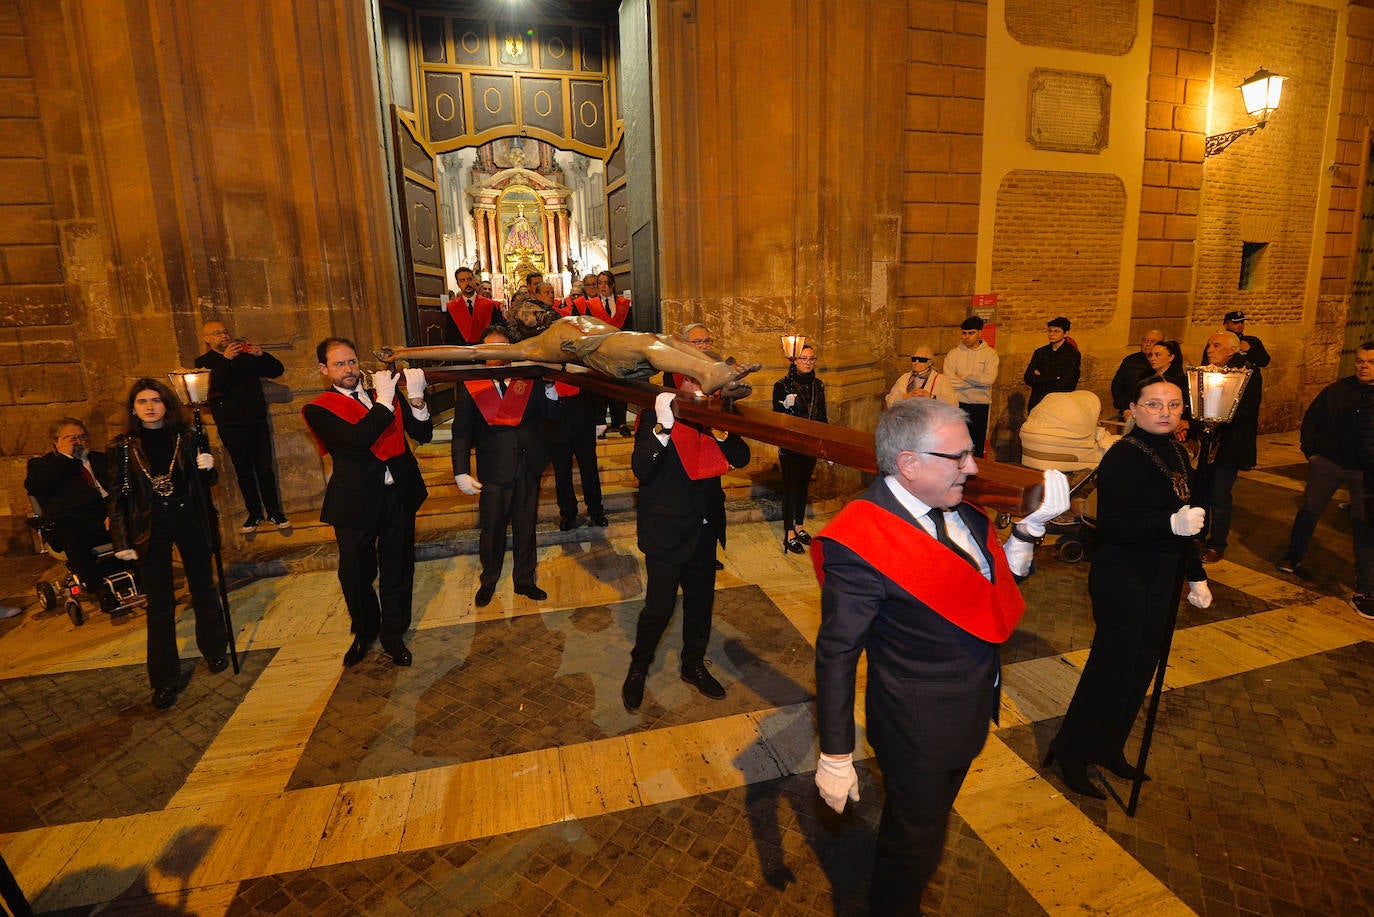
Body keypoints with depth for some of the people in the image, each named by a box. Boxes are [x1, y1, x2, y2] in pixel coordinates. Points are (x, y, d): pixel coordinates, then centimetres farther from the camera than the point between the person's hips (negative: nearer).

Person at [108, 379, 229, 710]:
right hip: (150, 529, 0)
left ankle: (214, 651, 32)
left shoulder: (186, 438, 2)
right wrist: (122, 541, -3)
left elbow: (204, 482, 9)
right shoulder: (125, 446, 1)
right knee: (159, 602, 4)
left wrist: (207, 468, -15)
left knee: (203, 589, 12)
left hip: (189, 522, 1)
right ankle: (165, 679, 12)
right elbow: (119, 494, 2)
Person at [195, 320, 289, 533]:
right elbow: (211, 386, -14)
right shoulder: (204, 361, 5)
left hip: (257, 421, 2)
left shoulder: (247, 355, 14)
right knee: (243, 471, 5)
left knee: (265, 468, 1)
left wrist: (262, 355, -11)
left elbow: (277, 371, 8)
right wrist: (226, 359, -23)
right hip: (231, 426, -2)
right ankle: (254, 514, 13)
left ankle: (274, 511, 9)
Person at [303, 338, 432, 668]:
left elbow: (423, 434, 0)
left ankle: (393, 635, 29)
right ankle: (364, 632, 37)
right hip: (356, 502, -2)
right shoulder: (319, 410, -3)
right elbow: (357, 439, -21)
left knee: (397, 570, 11)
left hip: (399, 495, 3)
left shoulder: (388, 394, 8)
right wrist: (384, 401, -19)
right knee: (356, 573, 11)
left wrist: (415, 397, -15)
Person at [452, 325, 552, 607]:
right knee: (492, 529, 10)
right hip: (494, 470, -2)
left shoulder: (528, 379, 1)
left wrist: (549, 388, -20)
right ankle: (488, 581, 34)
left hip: (528, 467, 2)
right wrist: (461, 473, -9)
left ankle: (524, 579, 33)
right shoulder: (470, 386, -3)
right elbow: (461, 433, -3)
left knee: (526, 526, 15)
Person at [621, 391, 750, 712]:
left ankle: (693, 664, 40)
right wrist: (663, 427, -37)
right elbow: (641, 469, -24)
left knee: (701, 602, 17)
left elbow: (741, 458, -4)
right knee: (659, 608, 2)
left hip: (703, 528, 5)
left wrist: (720, 430, -22)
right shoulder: (654, 414, -12)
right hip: (666, 531, -5)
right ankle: (638, 669, 28)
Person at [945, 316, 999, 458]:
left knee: (978, 446, 6)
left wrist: (963, 378, -8)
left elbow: (989, 378, -14)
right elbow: (949, 380, -10)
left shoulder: (990, 353, 2)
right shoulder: (954, 354, 4)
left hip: (980, 405, 0)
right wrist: (976, 381, -10)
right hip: (958, 404, 0)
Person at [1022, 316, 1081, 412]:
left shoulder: (1073, 354, -1)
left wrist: (1038, 379, 0)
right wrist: (1053, 378, -7)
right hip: (1037, 404, 3)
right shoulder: (1040, 352, 12)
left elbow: (1065, 385, -8)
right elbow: (1027, 379, 2)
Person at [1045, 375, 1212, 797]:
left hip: (1161, 579, 9)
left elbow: (1182, 521, 17)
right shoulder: (1122, 458, -19)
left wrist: (1195, 574, 20)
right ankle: (1071, 753, 18)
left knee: (1142, 666, 17)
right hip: (1121, 578, -8)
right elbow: (1110, 527, -24)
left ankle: (1108, 748, 35)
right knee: (1112, 669, -1)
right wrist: (1170, 524, -35)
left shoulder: (1176, 452, 7)